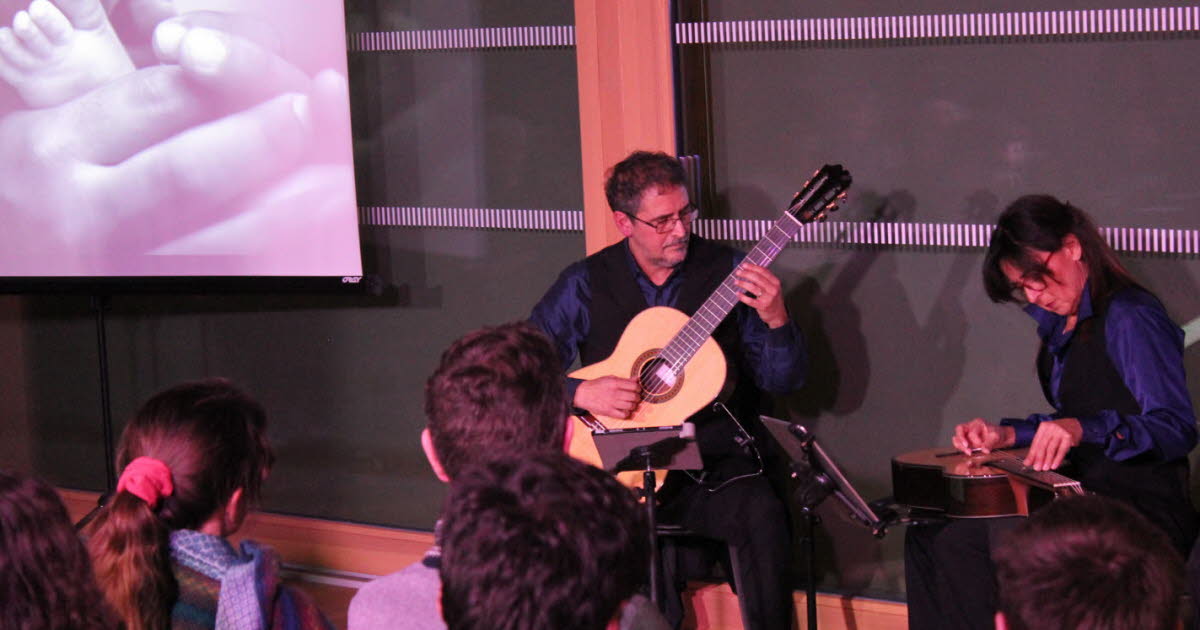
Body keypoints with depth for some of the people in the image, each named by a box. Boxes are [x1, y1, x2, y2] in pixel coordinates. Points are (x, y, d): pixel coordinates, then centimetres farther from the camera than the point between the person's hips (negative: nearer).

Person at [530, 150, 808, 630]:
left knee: (763, 515, -30)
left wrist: (776, 321, -15)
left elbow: (782, 382, 4)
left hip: (715, 465, 0)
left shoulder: (728, 272, 4)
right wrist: (581, 394, -15)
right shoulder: (586, 285, 3)